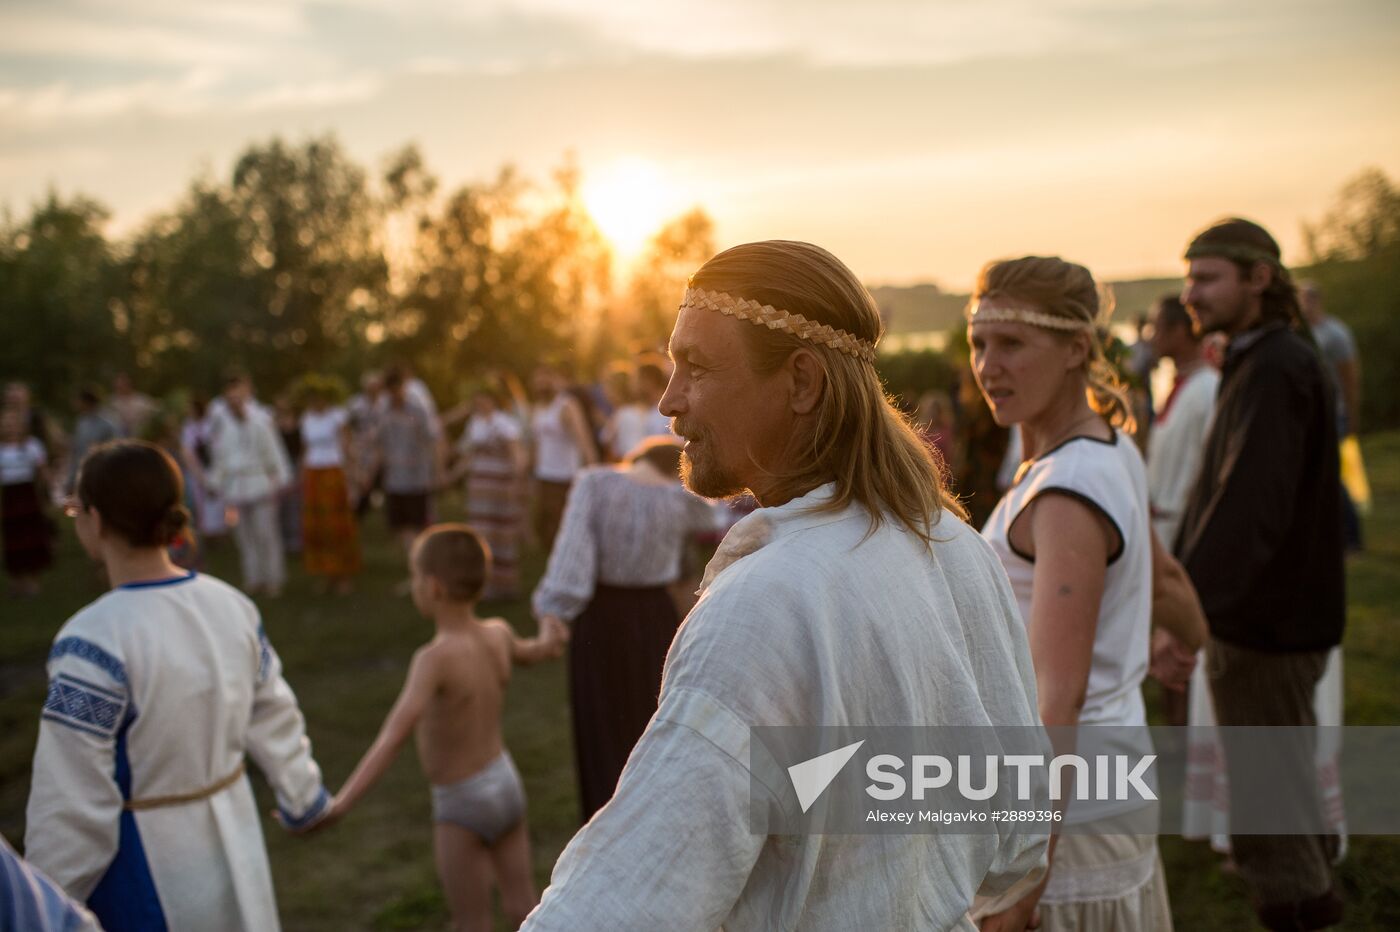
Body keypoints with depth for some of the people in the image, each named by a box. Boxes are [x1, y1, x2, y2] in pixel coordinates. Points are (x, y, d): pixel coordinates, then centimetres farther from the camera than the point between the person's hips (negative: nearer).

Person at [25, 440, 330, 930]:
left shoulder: (95, 640, -25)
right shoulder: (231, 606, -5)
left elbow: (73, 802, -21)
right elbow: (275, 721, 8)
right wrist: (304, 797, 24)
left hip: (142, 869, -6)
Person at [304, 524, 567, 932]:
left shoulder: (435, 657, -28)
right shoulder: (498, 633, -8)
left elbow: (394, 735, -39)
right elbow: (534, 652, 15)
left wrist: (341, 802, -43)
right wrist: (546, 638, 36)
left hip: (461, 806, -6)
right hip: (506, 782, 6)